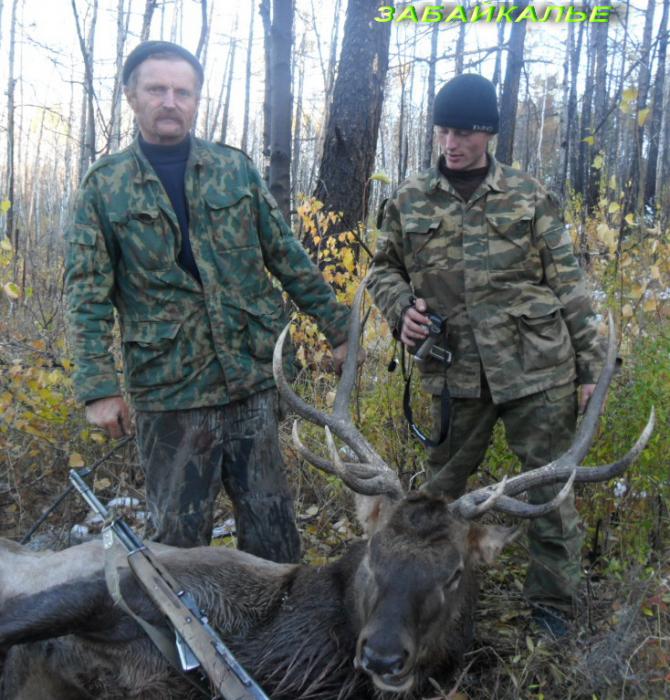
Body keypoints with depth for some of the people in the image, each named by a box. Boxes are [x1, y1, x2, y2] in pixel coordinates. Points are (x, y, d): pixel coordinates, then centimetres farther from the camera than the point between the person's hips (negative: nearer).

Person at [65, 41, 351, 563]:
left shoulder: (236, 169, 6)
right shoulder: (105, 186, 1)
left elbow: (289, 258, 9)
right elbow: (88, 294, -2)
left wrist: (337, 328, 9)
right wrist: (99, 386, -9)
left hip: (251, 378, 2)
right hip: (167, 390, -1)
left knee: (271, 521, 11)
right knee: (181, 532, 10)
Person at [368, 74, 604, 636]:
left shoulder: (529, 196, 2)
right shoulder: (409, 200, 6)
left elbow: (569, 286, 3)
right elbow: (384, 268, 17)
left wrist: (590, 366, 0)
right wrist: (402, 307, -5)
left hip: (539, 369, -1)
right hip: (455, 374, 2)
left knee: (550, 489, 7)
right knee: (442, 487, 16)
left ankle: (553, 604, 24)